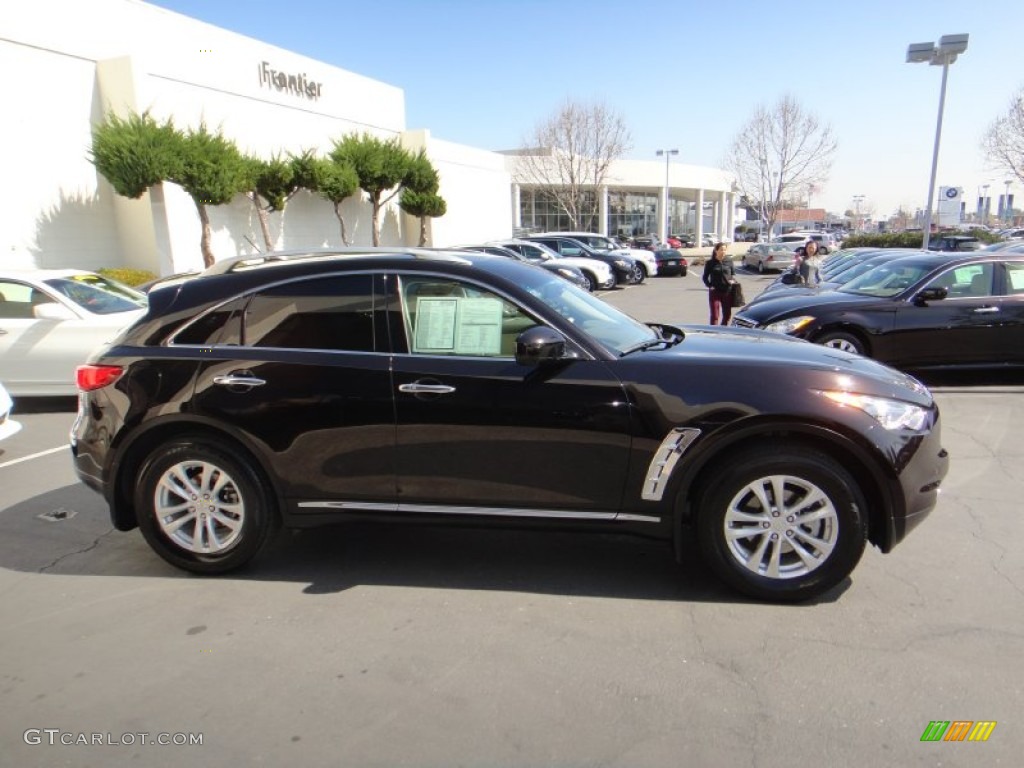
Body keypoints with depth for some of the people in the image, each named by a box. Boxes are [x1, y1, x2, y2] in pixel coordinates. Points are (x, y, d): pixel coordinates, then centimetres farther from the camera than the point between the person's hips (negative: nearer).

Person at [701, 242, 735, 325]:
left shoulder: (729, 262, 6)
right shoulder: (710, 263, -1)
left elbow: (733, 274, 15)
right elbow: (705, 277, 5)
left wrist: (733, 280, -6)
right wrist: (710, 286, -10)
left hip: (727, 292, 3)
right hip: (715, 292, -3)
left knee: (727, 315, 10)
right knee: (715, 316, -3)